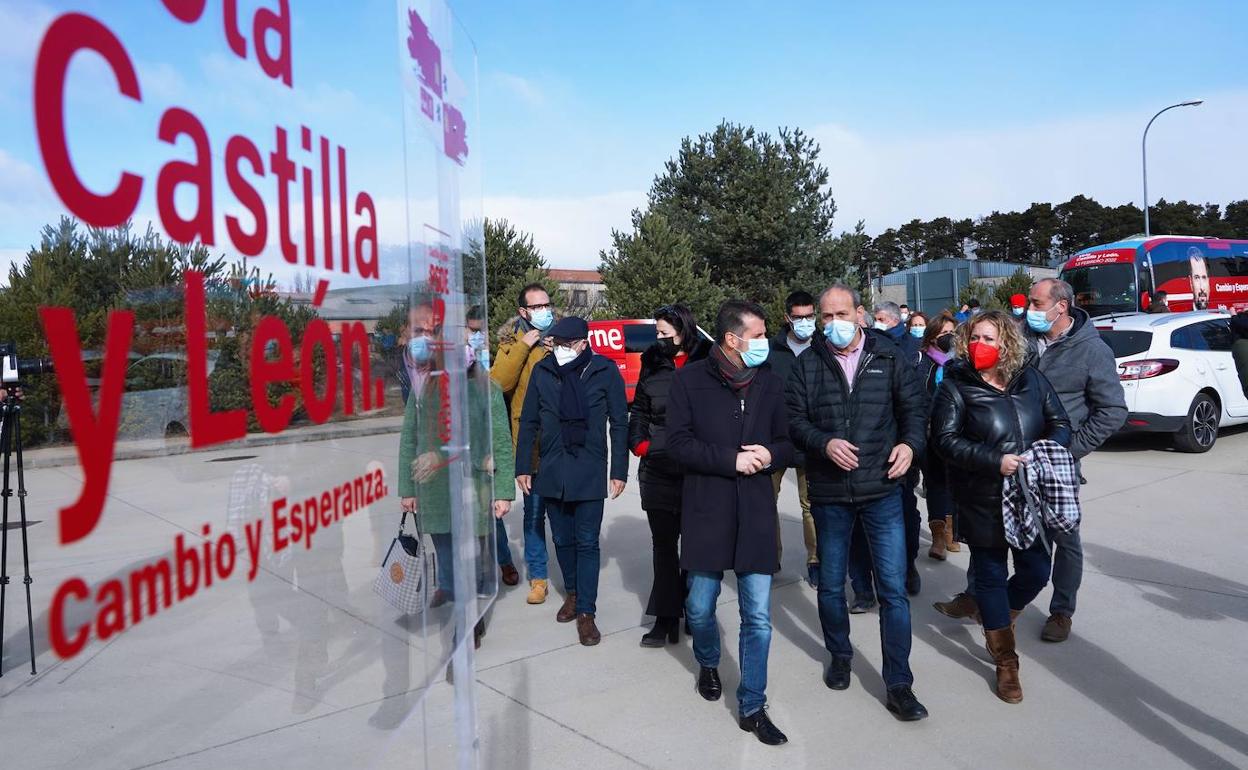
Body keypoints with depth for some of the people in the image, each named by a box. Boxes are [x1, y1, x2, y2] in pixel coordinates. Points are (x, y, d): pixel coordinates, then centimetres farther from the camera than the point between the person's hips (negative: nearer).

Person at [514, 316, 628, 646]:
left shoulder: (604, 371, -7)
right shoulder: (542, 371, 0)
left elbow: (619, 423, -2)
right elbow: (529, 422, 6)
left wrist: (619, 471, -4)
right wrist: (523, 467, 5)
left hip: (590, 472, -3)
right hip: (551, 471, 3)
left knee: (587, 542, 0)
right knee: (563, 540, 15)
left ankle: (586, 612, 9)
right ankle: (572, 594, 34)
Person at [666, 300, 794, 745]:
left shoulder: (770, 383, 5)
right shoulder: (691, 380, -5)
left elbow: (788, 443, 11)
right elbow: (678, 444, -9)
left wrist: (770, 454, -11)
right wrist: (731, 460, -17)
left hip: (756, 512, 2)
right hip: (706, 511, -2)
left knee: (758, 617, 2)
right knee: (700, 608, 12)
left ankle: (752, 706, 16)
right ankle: (708, 664, 43)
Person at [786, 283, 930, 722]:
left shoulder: (889, 359, 2)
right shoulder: (808, 365, 2)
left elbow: (914, 406, 6)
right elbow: (794, 419, -1)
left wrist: (910, 442, -13)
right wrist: (824, 443, -18)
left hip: (882, 490, -1)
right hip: (828, 493, 1)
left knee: (893, 589, -1)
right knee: (830, 585, 15)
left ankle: (898, 684, 11)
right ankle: (839, 656, 38)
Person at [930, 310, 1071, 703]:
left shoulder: (1031, 379, 4)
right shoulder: (956, 386, -7)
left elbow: (1060, 423, 8)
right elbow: (946, 439, -14)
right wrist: (995, 461, -23)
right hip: (983, 503, -3)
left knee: (1036, 571, 10)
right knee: (991, 576, 7)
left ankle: (998, 620, 41)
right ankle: (1005, 662, 23)